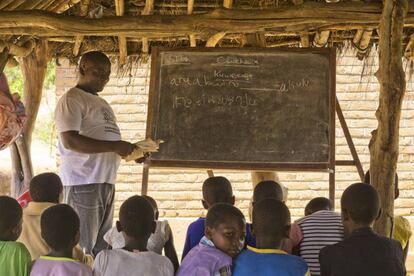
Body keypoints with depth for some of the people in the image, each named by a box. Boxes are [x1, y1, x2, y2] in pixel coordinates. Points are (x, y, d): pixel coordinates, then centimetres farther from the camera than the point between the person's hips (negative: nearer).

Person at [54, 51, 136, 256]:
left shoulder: (101, 103, 21)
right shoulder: (72, 99, -6)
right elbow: (70, 141, -18)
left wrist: (131, 151, 7)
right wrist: (114, 146, -19)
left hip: (106, 182, 9)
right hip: (83, 184, -9)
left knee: (102, 249, 10)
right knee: (82, 250, -5)